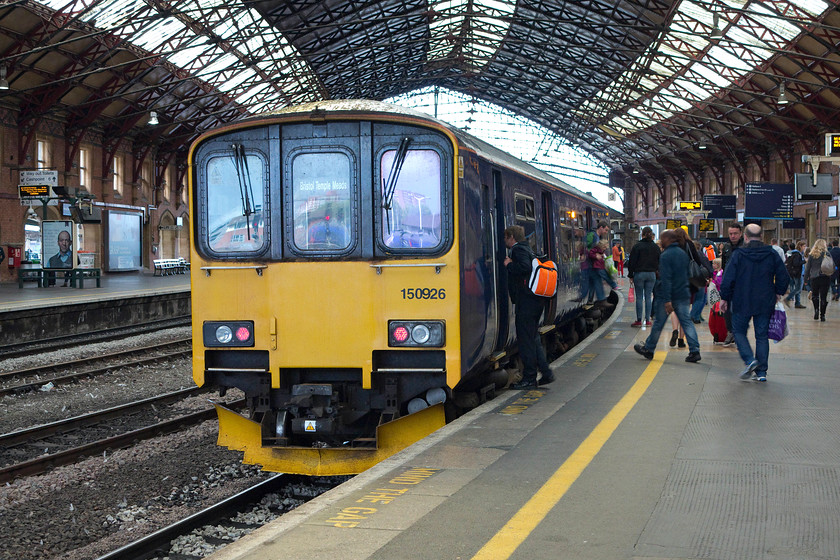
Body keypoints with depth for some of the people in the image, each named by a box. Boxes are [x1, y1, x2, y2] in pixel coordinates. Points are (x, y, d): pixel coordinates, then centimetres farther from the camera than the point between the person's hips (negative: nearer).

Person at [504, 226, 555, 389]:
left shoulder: (518, 250, -10)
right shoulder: (527, 249, 20)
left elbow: (525, 267, -26)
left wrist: (509, 265, -11)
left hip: (526, 301, -10)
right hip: (537, 300, 10)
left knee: (526, 340, -4)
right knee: (533, 338, 17)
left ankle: (529, 378, -1)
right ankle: (546, 373, 18)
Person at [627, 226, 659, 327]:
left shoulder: (637, 246, -6)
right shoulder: (655, 247, 7)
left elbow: (631, 262, -5)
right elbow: (659, 261, 12)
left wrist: (631, 276, 1)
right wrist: (656, 271, 19)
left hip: (639, 274, -3)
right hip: (652, 274, 3)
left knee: (639, 297, 0)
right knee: (648, 297, 6)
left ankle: (639, 320, -1)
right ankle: (647, 320, 6)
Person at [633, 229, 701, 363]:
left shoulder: (665, 256, -15)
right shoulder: (683, 254, 9)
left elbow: (665, 279, -21)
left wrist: (667, 300, -24)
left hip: (667, 296, -6)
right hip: (683, 295, 6)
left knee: (658, 323, 7)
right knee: (686, 322, 4)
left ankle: (648, 349, 20)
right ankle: (695, 351, -6)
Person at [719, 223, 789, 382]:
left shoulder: (738, 254, -9)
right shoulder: (772, 254, 1)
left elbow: (728, 279, -9)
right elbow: (784, 277, 3)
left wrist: (725, 298, 3)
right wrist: (778, 293, 18)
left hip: (742, 302, -3)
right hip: (765, 303, 3)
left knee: (739, 332, 12)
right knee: (762, 335, 9)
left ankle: (749, 360, -11)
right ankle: (761, 371, 9)